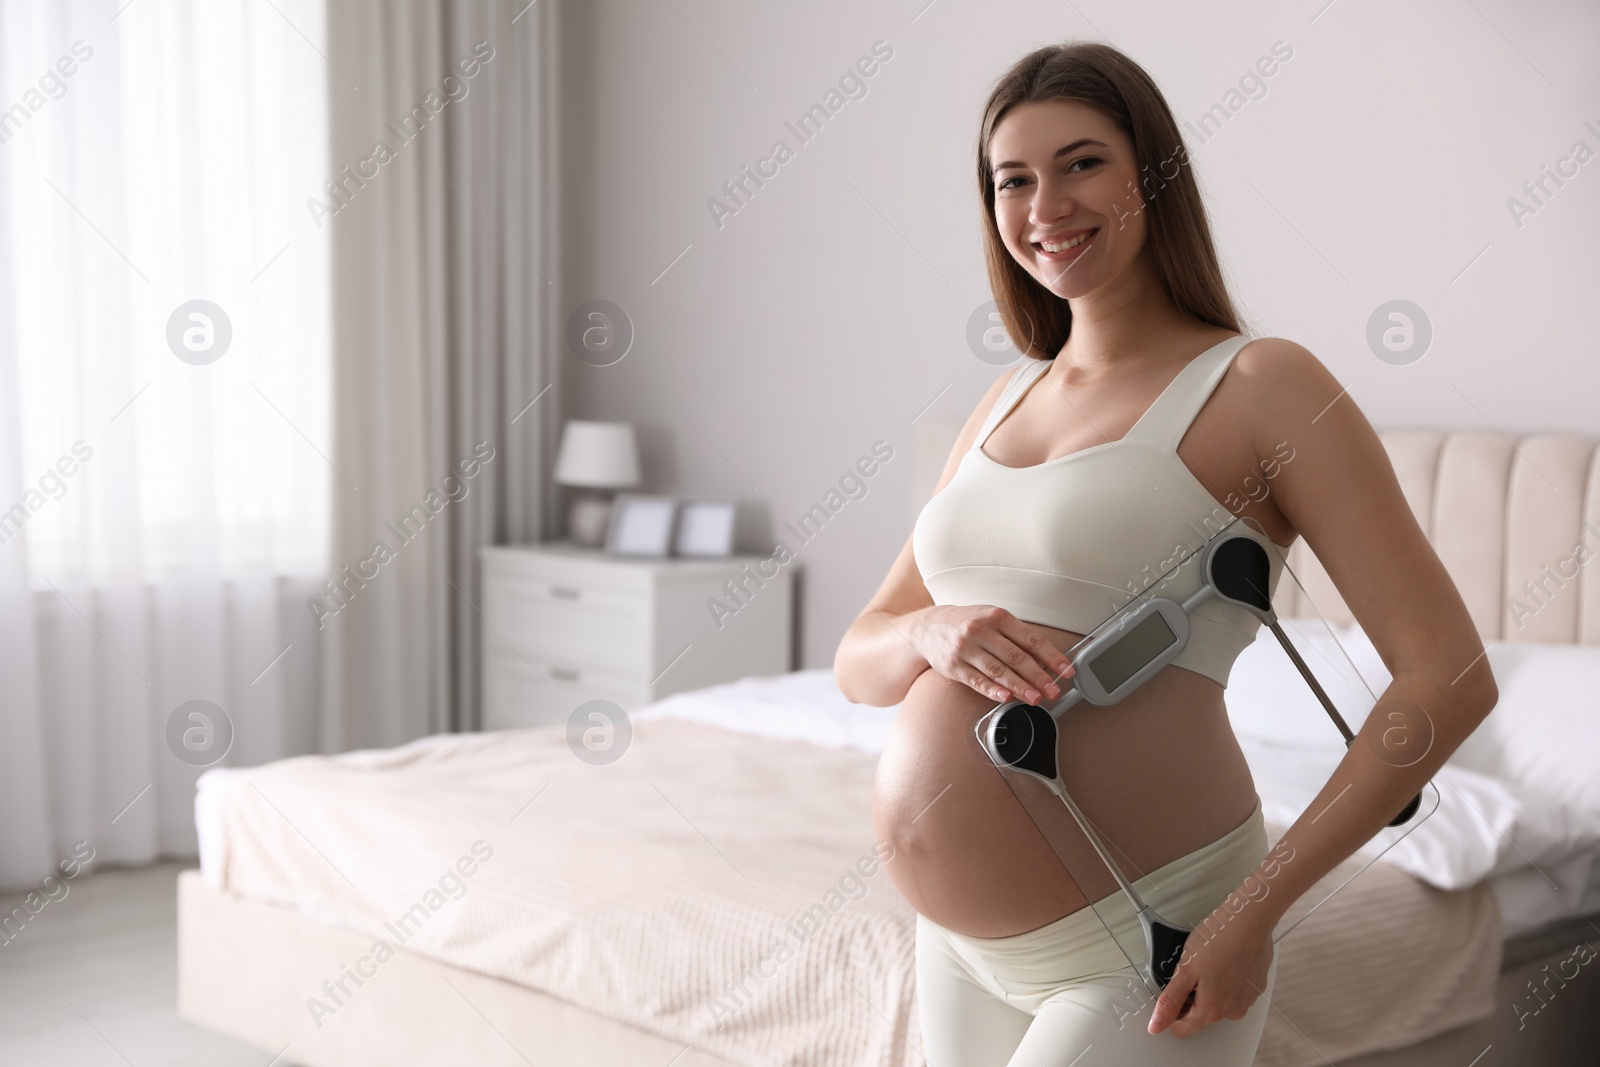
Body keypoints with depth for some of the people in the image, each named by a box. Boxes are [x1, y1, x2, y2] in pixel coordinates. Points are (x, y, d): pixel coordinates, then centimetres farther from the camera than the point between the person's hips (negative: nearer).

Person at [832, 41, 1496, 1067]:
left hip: (1144, 949, -6)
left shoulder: (1261, 386, -8)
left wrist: (1256, 908, -15)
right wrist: (932, 633, -11)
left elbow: (1450, 676, -13)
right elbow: (858, 661, 12)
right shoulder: (1008, 401, 11)